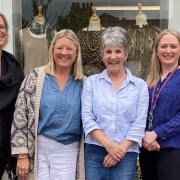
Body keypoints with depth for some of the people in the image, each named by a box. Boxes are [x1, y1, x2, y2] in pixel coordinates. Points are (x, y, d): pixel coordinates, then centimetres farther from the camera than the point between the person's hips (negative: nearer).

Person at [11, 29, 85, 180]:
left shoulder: (83, 83, 3)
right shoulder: (35, 77, -3)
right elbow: (20, 116, -5)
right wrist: (22, 154, -8)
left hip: (68, 151, 2)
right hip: (38, 148, -1)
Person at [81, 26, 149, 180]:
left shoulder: (140, 85, 5)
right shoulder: (91, 82, 5)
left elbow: (139, 123, -1)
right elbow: (87, 118, -3)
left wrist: (121, 149, -11)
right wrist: (109, 146, -12)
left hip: (126, 153, 0)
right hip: (94, 151, 0)